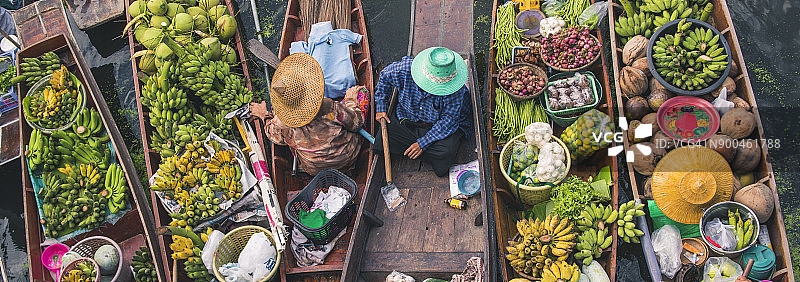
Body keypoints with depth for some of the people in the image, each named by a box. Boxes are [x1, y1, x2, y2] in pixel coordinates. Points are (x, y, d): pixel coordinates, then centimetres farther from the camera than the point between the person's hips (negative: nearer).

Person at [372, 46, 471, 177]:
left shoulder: (456, 89, -28)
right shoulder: (404, 69, -23)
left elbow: (449, 119, -22)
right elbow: (385, 77, 1)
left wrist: (423, 143, -25)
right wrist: (380, 107, -1)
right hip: (407, 121, 3)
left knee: (446, 151, -33)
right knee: (381, 141, -21)